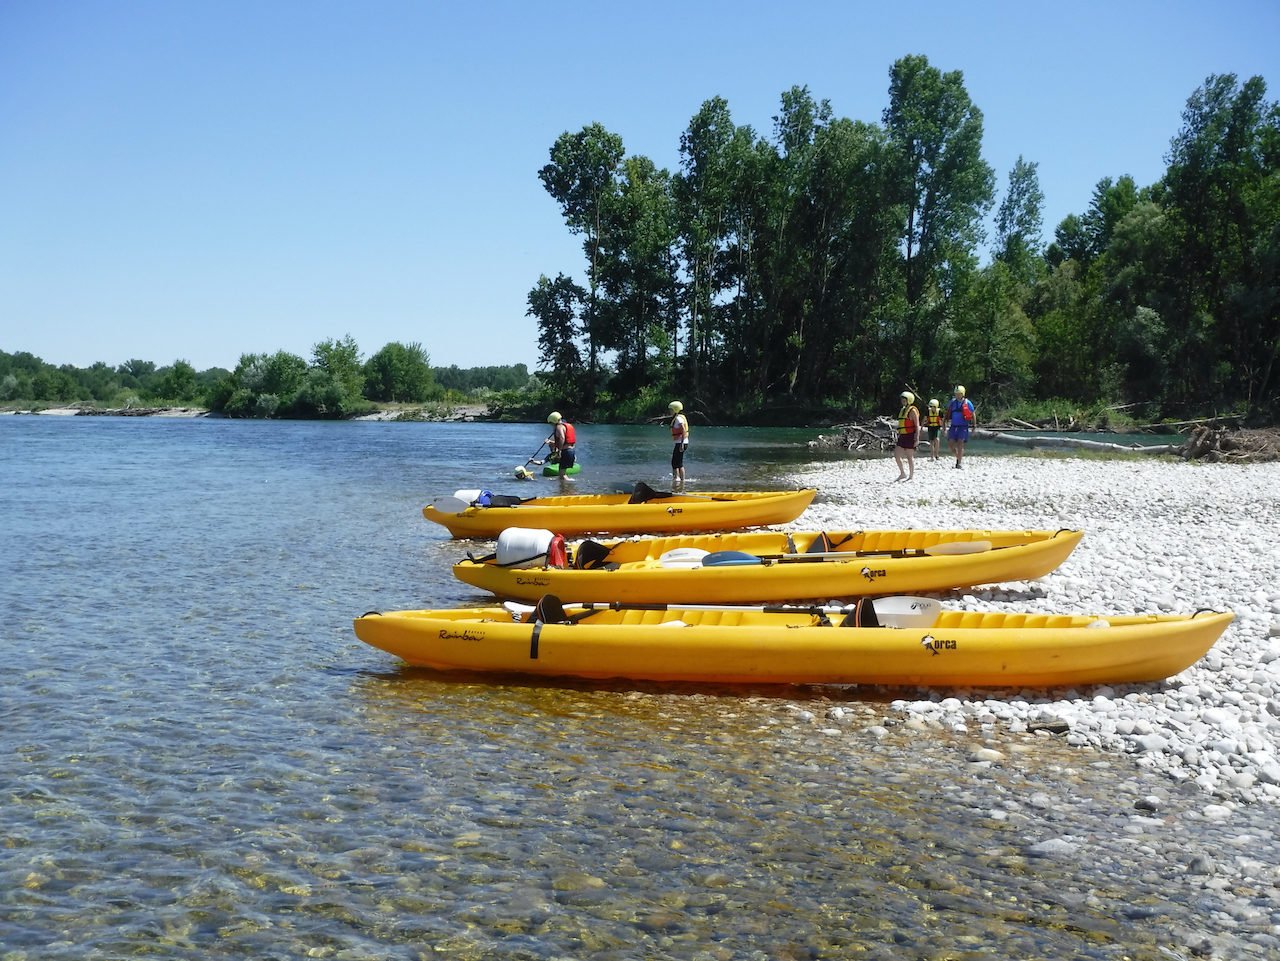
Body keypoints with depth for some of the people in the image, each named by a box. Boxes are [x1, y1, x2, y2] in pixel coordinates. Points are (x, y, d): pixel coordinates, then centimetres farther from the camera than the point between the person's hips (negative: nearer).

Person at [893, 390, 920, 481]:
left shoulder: (912, 411, -9)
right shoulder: (903, 410, 17)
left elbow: (917, 425, -13)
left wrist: (917, 438, -19)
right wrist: (899, 436, 20)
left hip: (910, 436, -8)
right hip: (902, 436, 8)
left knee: (909, 457, -2)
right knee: (896, 455, 3)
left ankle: (911, 476, 7)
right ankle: (903, 474, 14)